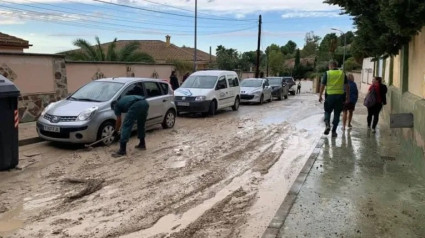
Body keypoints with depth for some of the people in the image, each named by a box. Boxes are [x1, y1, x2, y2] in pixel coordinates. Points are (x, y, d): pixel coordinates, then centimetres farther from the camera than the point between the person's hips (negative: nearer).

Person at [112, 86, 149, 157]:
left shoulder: (117, 106, 23)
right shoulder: (124, 99, 43)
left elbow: (119, 120, 21)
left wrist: (116, 131, 36)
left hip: (136, 105, -7)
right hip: (145, 103, 7)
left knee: (126, 126, -1)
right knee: (141, 124, 27)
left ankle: (122, 150, -4)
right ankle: (142, 144, 37)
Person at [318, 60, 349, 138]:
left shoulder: (327, 73, -1)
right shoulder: (342, 73, 7)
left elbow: (322, 85, -3)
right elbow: (346, 86, 6)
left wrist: (320, 96, 3)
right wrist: (347, 96, 13)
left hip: (330, 95, -2)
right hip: (340, 95, 2)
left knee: (327, 111, 14)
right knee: (337, 114, 8)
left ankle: (327, 125, -10)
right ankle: (334, 131, 9)